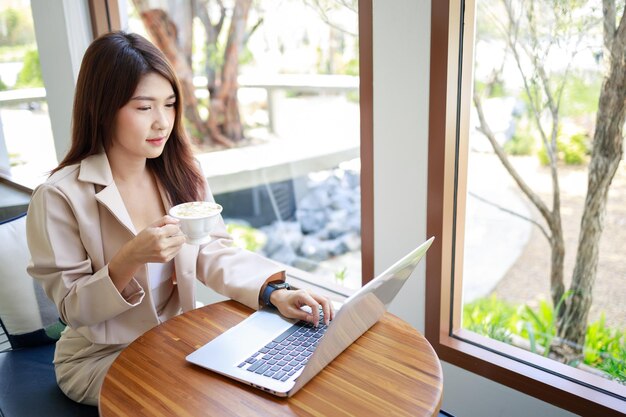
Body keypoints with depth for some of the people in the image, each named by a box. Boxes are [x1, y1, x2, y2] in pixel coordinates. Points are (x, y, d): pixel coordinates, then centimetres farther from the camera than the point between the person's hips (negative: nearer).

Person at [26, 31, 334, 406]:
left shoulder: (181, 174, -4)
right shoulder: (59, 196, -19)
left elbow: (214, 253, -9)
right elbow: (72, 309, -14)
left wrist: (273, 292, -27)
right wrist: (129, 259, -33)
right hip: (101, 357, -4)